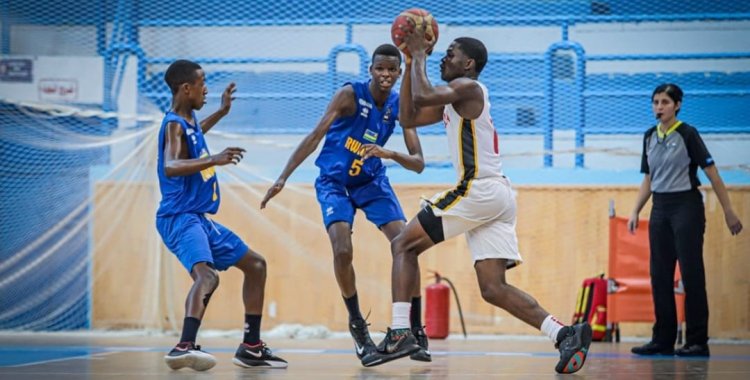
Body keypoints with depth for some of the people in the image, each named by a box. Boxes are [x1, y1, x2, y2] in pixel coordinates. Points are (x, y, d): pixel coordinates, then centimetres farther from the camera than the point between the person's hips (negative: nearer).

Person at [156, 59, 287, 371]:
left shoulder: (188, 121, 14)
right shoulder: (174, 124, -14)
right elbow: (170, 167, -33)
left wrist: (221, 112, 43)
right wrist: (214, 160, -43)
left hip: (200, 218, 10)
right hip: (180, 217, -10)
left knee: (255, 264, 18)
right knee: (207, 275, -36)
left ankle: (251, 347, 20)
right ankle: (184, 347, -51)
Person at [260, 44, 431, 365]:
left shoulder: (401, 107, -8)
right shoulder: (350, 95, -20)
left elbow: (418, 164, -10)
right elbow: (315, 136, -21)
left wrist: (391, 154, -32)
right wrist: (283, 178, -28)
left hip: (372, 182, 3)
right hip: (335, 183, -3)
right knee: (343, 251, -22)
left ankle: (416, 330, -1)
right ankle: (357, 324, 1)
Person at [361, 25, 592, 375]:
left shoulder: (468, 87, -6)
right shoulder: (453, 100, 23)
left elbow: (421, 96, -21)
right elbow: (408, 118, 27)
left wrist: (419, 56, -6)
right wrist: (411, 62, 22)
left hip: (479, 189, -10)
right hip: (497, 197, 10)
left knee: (403, 244, 0)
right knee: (493, 289, 3)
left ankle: (399, 333, -6)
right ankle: (565, 334, -10)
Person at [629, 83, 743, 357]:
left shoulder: (687, 134, -8)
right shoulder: (650, 137, 11)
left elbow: (712, 173, -8)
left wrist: (728, 211, -10)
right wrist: (636, 211, 11)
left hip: (686, 206, -6)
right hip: (660, 209, 6)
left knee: (691, 273, -6)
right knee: (660, 275, 5)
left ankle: (697, 342, -3)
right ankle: (663, 340, 11)